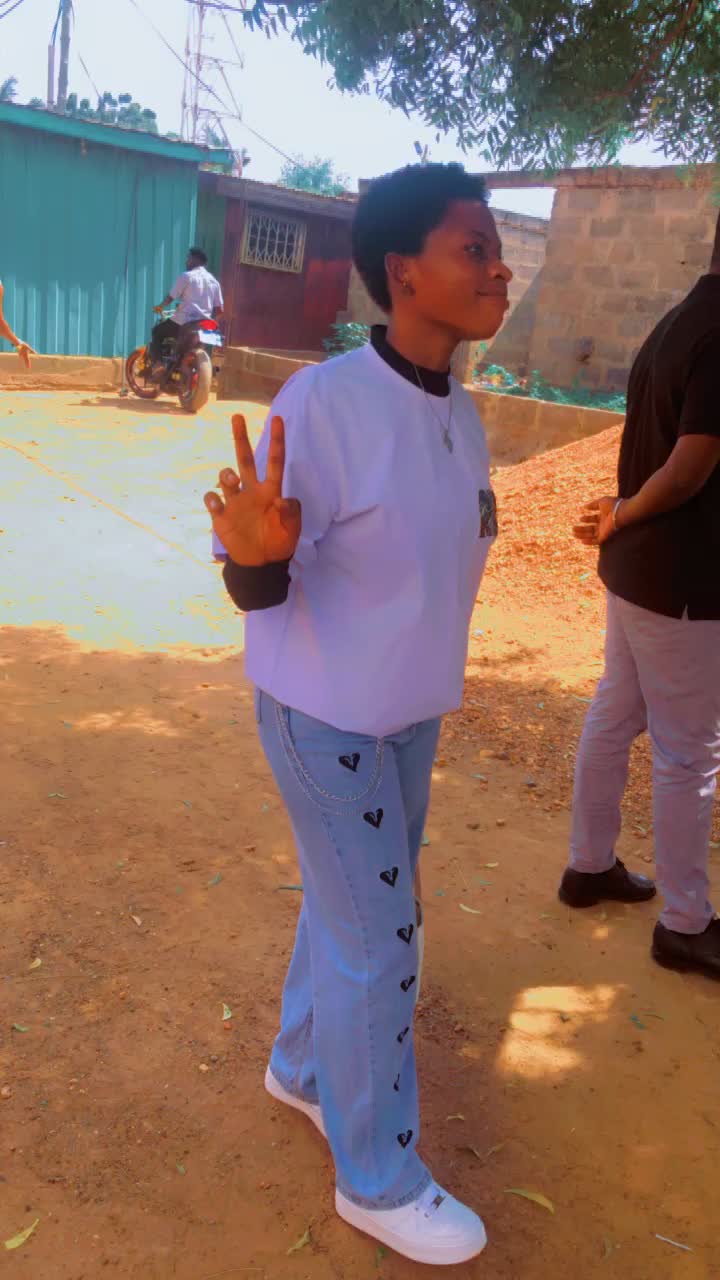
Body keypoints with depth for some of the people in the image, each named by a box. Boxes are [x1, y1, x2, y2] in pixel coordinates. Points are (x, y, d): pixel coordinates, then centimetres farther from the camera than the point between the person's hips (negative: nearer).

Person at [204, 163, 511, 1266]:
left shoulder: (460, 411, -2)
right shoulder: (322, 406, -23)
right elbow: (261, 588, -19)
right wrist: (259, 555, -41)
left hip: (412, 710, 7)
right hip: (326, 717, -7)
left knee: (348, 906, 21)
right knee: (378, 944, 4)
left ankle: (302, 1067, 48)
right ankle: (379, 1179, 28)